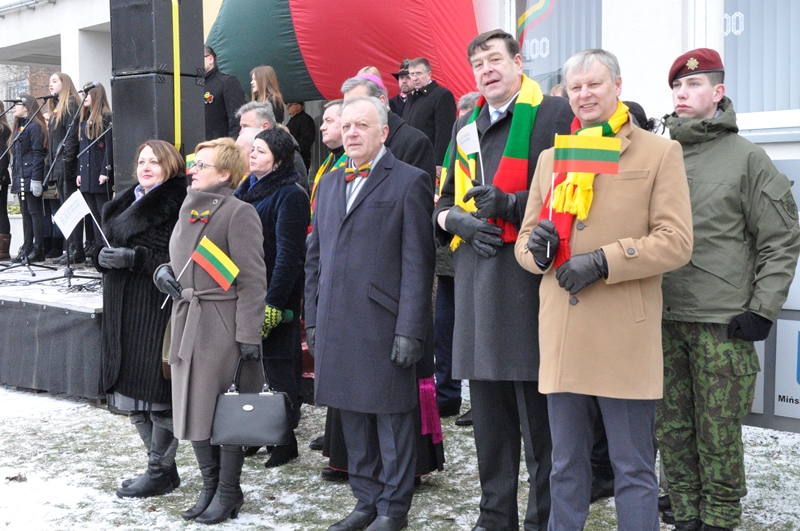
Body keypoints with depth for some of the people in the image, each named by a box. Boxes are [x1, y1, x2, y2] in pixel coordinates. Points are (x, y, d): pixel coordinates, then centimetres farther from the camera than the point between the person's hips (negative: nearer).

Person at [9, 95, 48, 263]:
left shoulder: (34, 126, -9)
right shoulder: (19, 128, 20)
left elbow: (38, 154, -16)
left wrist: (36, 179, -21)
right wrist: (14, 176, 17)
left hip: (31, 178, -9)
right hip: (20, 178, 9)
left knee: (35, 212, -7)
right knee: (25, 213, 10)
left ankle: (38, 249, -5)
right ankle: (27, 248, 12)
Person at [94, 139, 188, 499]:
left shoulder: (179, 205, -10)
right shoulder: (127, 202, 18)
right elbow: (110, 242, 24)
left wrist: (135, 257, -21)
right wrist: (102, 256, 2)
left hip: (158, 309, -9)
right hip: (124, 309, 9)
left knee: (156, 390, -3)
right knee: (133, 387, 12)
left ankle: (161, 471, 10)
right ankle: (161, 466, 24)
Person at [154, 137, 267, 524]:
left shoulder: (238, 212, -10)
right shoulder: (188, 209, 15)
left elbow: (252, 279, -13)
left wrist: (249, 335, -17)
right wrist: (163, 272, 3)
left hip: (222, 324, -8)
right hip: (187, 320, 8)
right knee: (193, 407, 10)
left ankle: (228, 491, 14)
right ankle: (210, 486, 24)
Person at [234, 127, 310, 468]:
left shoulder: (289, 196, -12)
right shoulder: (246, 189, 14)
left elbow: (289, 255, -17)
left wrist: (273, 303, -20)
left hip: (273, 296, -8)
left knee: (276, 367, -1)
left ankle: (285, 442, 9)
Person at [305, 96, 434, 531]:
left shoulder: (409, 182, -3)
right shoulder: (329, 184, 17)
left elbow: (418, 263, -8)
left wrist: (410, 330, -13)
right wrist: (313, 319, 13)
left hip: (384, 327, -6)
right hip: (336, 327, 6)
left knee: (391, 417, 3)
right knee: (353, 418, 13)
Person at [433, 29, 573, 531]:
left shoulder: (553, 114, -1)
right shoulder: (467, 127, 19)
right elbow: (443, 204, 23)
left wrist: (510, 205, -16)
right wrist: (457, 218, 1)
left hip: (530, 281, -6)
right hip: (477, 282, 6)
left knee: (538, 410, -2)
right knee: (489, 411, 11)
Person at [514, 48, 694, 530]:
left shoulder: (660, 153, 2)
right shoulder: (550, 157, 16)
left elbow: (676, 242, -7)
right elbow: (527, 238, 18)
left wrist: (603, 261, -16)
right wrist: (537, 249, -7)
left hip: (625, 338, -4)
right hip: (563, 336, 5)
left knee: (634, 469, 3)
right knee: (566, 466, 14)